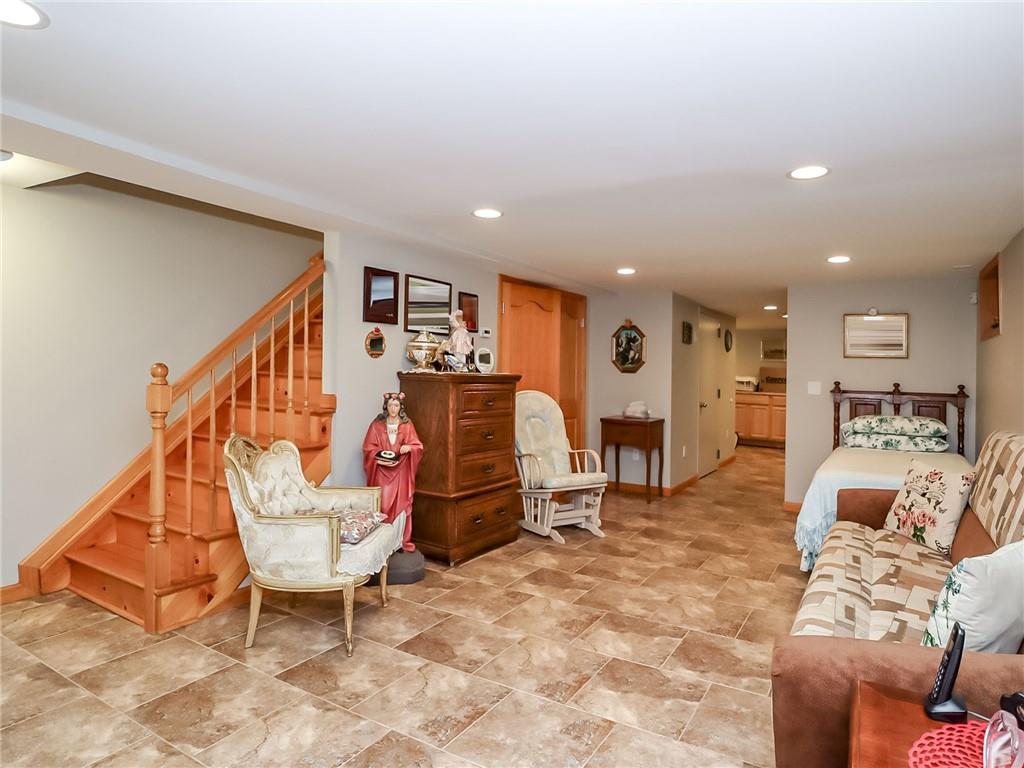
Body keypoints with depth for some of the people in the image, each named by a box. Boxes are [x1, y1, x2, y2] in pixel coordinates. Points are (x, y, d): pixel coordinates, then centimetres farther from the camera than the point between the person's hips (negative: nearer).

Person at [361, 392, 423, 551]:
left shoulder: (407, 425, 5)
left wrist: (408, 447, -18)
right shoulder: (376, 425, 3)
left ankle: (403, 541, 9)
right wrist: (381, 458, -15)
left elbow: (418, 447, 4)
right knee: (383, 505, -3)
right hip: (382, 472, 0)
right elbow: (368, 448, 1)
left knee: (402, 505, 1)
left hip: (401, 473, 1)